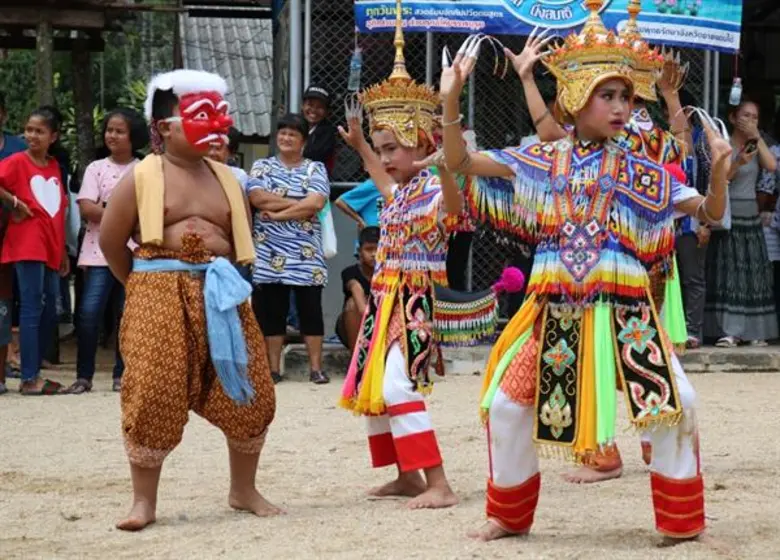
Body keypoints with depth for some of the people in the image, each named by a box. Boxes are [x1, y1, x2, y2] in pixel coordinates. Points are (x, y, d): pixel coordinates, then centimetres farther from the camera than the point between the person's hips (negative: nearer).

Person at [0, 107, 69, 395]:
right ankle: (29, 379, -4)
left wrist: (63, 251, 17)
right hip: (28, 244, -7)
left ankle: (35, 371, 20)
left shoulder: (54, 166, 12)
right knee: (32, 308, -7)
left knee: (50, 312, 10)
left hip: (51, 247, 7)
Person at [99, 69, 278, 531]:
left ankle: (244, 491, 21)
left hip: (221, 293, 4)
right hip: (160, 297, -4)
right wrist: (144, 284, 8)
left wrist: (217, 274, 14)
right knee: (153, 395, -8)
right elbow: (111, 239, 2)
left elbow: (243, 235, 22)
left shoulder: (224, 177, 12)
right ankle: (145, 502, 4)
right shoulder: (142, 177, -2)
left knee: (249, 392, 3)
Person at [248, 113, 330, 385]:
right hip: (270, 252, 1)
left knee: (311, 308, 0)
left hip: (306, 253, 0)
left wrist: (278, 213, -12)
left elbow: (316, 203, -10)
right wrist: (298, 203, -9)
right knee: (272, 310, 2)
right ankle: (273, 368, 8)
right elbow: (257, 197, -9)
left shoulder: (315, 169, 7)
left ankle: (316, 367, 4)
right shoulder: (262, 166, 10)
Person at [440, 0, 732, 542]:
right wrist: (451, 101, -9)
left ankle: (683, 521, 5)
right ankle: (509, 515, 24)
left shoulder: (640, 170, 4)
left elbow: (710, 212, 5)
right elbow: (461, 162, 3)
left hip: (623, 310, -1)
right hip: (554, 309, 1)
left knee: (677, 401, -12)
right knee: (507, 404, 2)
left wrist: (719, 169, -14)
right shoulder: (540, 160, 5)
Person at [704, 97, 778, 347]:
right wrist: (738, 163, -26)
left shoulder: (755, 145, 11)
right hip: (727, 214, -5)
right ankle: (729, 330, -8)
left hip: (751, 215, 5)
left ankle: (754, 330, 7)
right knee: (728, 271, -7)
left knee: (753, 272, 4)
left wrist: (758, 137, -8)